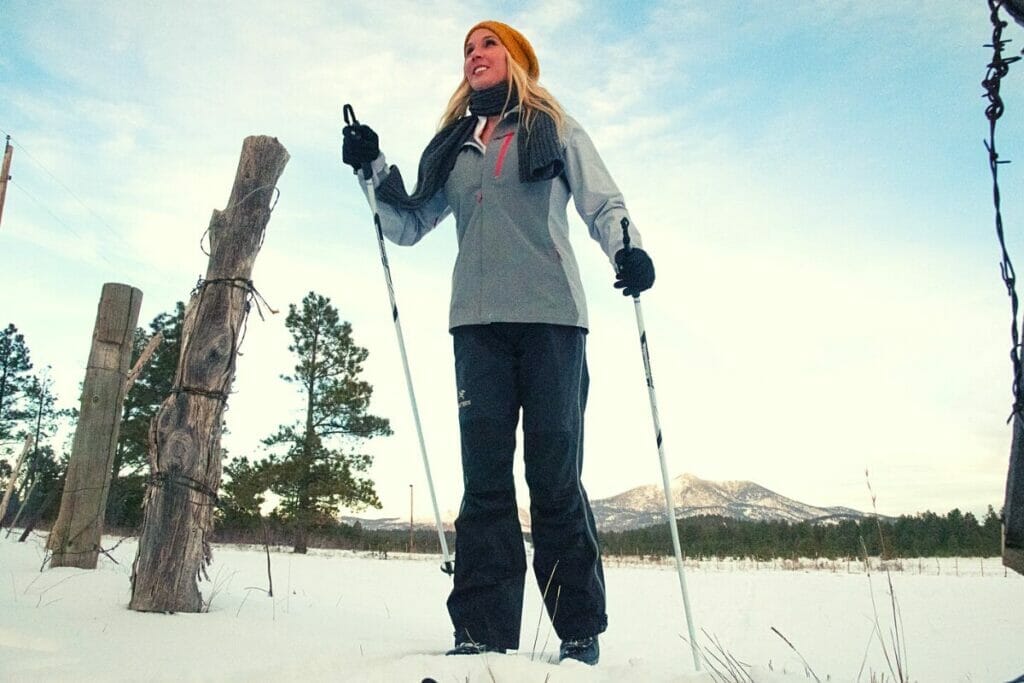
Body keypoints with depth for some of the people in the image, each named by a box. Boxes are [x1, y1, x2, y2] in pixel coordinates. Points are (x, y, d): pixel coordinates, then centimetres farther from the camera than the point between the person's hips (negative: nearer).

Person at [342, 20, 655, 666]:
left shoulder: (554, 129, 15)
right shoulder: (453, 146, 25)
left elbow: (603, 202, 4)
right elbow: (410, 225, 22)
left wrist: (626, 248, -17)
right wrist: (374, 169, 7)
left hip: (550, 315, -3)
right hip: (478, 321, 3)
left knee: (555, 476, -5)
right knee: (485, 477, -2)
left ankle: (581, 631, 6)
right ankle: (483, 631, 1)